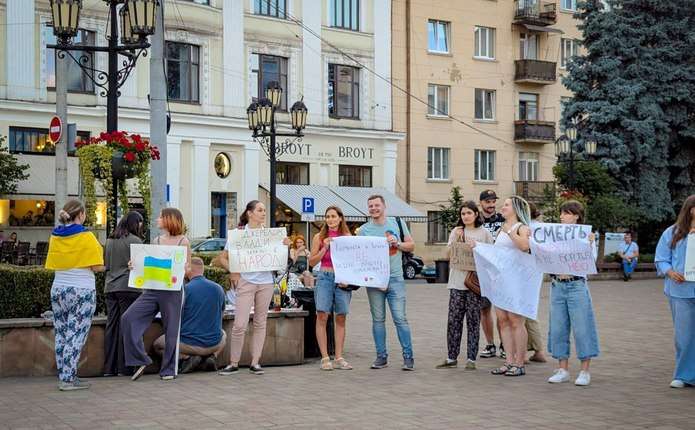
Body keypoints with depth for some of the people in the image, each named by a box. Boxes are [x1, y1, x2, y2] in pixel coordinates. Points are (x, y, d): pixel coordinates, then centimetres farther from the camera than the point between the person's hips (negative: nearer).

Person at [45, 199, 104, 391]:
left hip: (58, 289, 6)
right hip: (82, 291, -6)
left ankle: (64, 376, 13)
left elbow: (53, 263, 16)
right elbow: (98, 267, -11)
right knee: (76, 335, -5)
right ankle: (68, 379, -7)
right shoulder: (86, 237, -10)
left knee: (61, 334, 10)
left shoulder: (55, 236, 6)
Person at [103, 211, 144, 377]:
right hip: (128, 287, -6)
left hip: (110, 287, 6)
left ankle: (108, 368, 8)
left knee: (111, 325, 7)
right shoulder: (135, 241, -7)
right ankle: (123, 367, -1)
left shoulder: (109, 240, 13)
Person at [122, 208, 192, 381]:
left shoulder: (183, 242, 1)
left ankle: (168, 369, 14)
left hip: (172, 290, -5)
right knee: (128, 318, -10)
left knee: (171, 329, 0)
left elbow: (188, 268, 1)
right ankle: (140, 360, -1)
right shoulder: (156, 241, 14)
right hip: (152, 289, 5)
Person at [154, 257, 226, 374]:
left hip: (190, 344, -4)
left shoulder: (184, 289, -12)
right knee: (223, 334, 39)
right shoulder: (219, 288, 2)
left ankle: (187, 357, -4)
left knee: (158, 345, 21)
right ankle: (212, 356, 7)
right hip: (214, 345, 4)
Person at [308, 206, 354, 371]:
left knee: (341, 318, 3)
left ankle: (339, 358, 9)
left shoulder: (347, 237, 7)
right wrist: (325, 248, -9)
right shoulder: (319, 237, 6)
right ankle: (325, 358, -6)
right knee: (322, 316, -10)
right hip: (325, 277, -1)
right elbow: (312, 262, 4)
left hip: (343, 280, 1)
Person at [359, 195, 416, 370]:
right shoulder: (364, 229, 7)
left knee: (400, 318, -5)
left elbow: (411, 245, 10)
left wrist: (397, 243, -8)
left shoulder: (397, 224, 7)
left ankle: (408, 356, 0)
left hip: (395, 278, -1)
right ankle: (381, 356, 13)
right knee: (378, 319, 5)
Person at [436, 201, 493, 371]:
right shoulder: (456, 231, 11)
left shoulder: (484, 233, 4)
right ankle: (452, 358, 9)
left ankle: (471, 359, 7)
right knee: (453, 320, 1)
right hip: (457, 282, 2)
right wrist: (456, 239, -7)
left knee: (473, 321, 1)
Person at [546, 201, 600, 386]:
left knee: (581, 328, -2)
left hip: (577, 285, -4)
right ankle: (563, 369, 15)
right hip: (557, 285, 4)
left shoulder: (586, 235, 0)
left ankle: (584, 371, 6)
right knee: (557, 328, 6)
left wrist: (590, 244, -21)